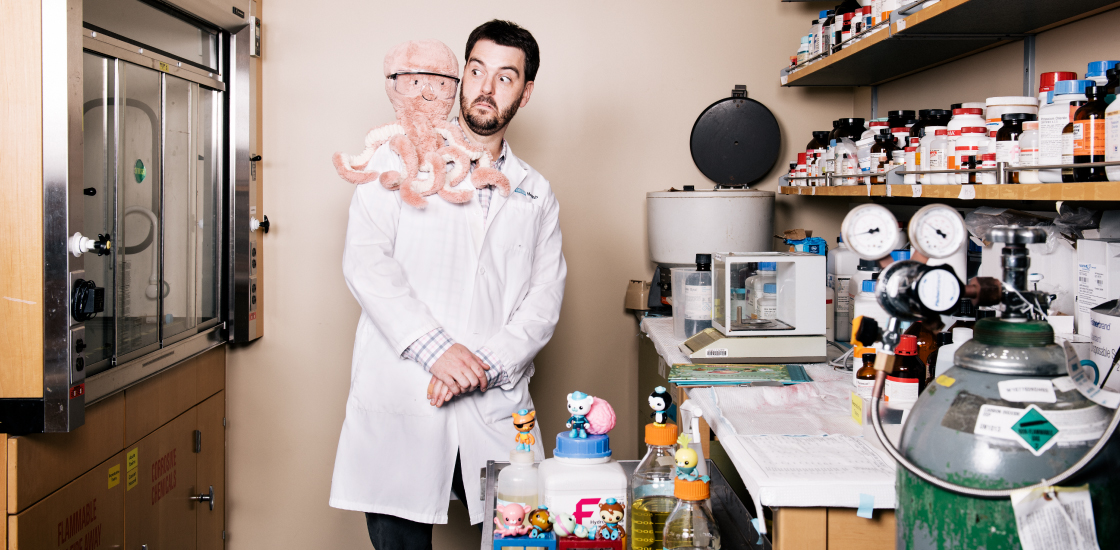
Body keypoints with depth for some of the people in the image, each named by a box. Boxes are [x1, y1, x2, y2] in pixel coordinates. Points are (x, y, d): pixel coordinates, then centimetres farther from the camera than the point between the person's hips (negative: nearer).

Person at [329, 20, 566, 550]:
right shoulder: (400, 159, 8)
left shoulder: (536, 195, 16)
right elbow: (365, 259, -5)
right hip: (399, 406, -2)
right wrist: (434, 348, -15)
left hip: (495, 410, 2)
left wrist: (485, 364, -11)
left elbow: (544, 301, 7)